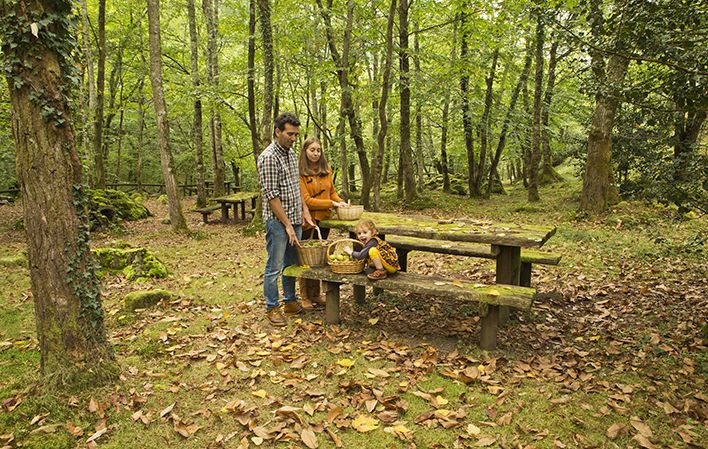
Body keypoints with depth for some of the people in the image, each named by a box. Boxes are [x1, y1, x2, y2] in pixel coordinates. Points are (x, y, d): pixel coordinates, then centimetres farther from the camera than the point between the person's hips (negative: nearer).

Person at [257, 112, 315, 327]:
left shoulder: (291, 153, 10)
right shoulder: (268, 157, -16)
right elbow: (271, 195, -19)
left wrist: (304, 210, 10)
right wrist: (287, 225, -18)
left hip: (295, 219, 8)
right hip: (277, 221, -8)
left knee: (292, 263, 16)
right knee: (274, 267, 1)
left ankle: (290, 301, 29)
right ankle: (272, 307, 14)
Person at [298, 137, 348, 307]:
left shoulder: (326, 170, 7)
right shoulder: (300, 173, -13)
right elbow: (306, 200, -18)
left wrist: (340, 201, -3)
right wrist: (332, 203, -19)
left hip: (324, 220, 6)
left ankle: (316, 295, 26)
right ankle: (305, 297, 17)